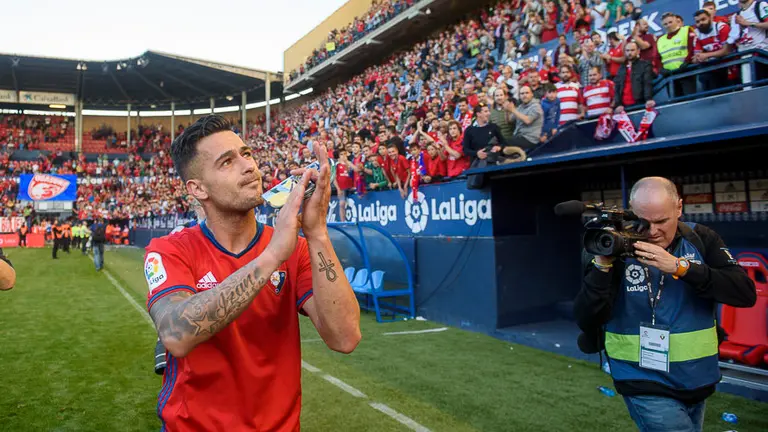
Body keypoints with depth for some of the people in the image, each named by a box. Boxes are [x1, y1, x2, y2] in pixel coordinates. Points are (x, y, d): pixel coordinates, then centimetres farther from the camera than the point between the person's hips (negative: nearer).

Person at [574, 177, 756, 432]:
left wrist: (680, 267, -25)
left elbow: (746, 293, -15)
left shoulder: (702, 239, -3)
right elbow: (586, 321, -17)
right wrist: (602, 266, -30)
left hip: (699, 382, 4)